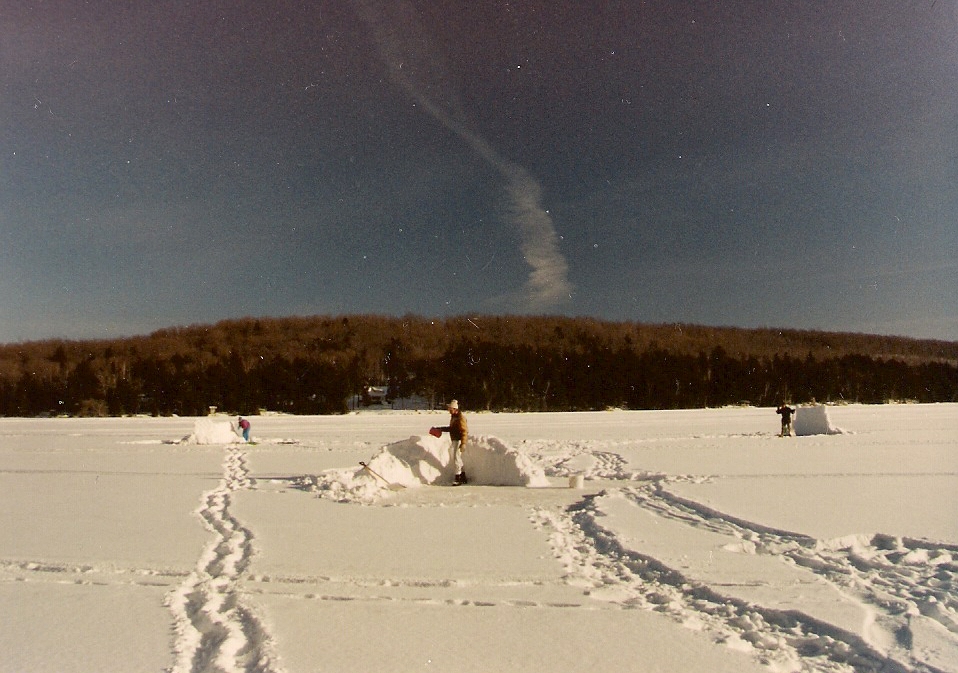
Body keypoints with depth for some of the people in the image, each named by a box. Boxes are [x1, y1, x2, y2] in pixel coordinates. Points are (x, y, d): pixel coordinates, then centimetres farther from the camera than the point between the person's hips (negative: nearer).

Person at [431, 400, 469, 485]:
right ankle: (463, 477, 24)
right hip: (455, 440, 10)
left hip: (459, 440, -10)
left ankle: (458, 478, -2)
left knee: (456, 458, -8)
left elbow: (464, 431, -22)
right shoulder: (453, 417, 13)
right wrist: (440, 429, 17)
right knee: (457, 459, 15)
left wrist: (463, 443, -27)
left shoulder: (460, 418, -17)